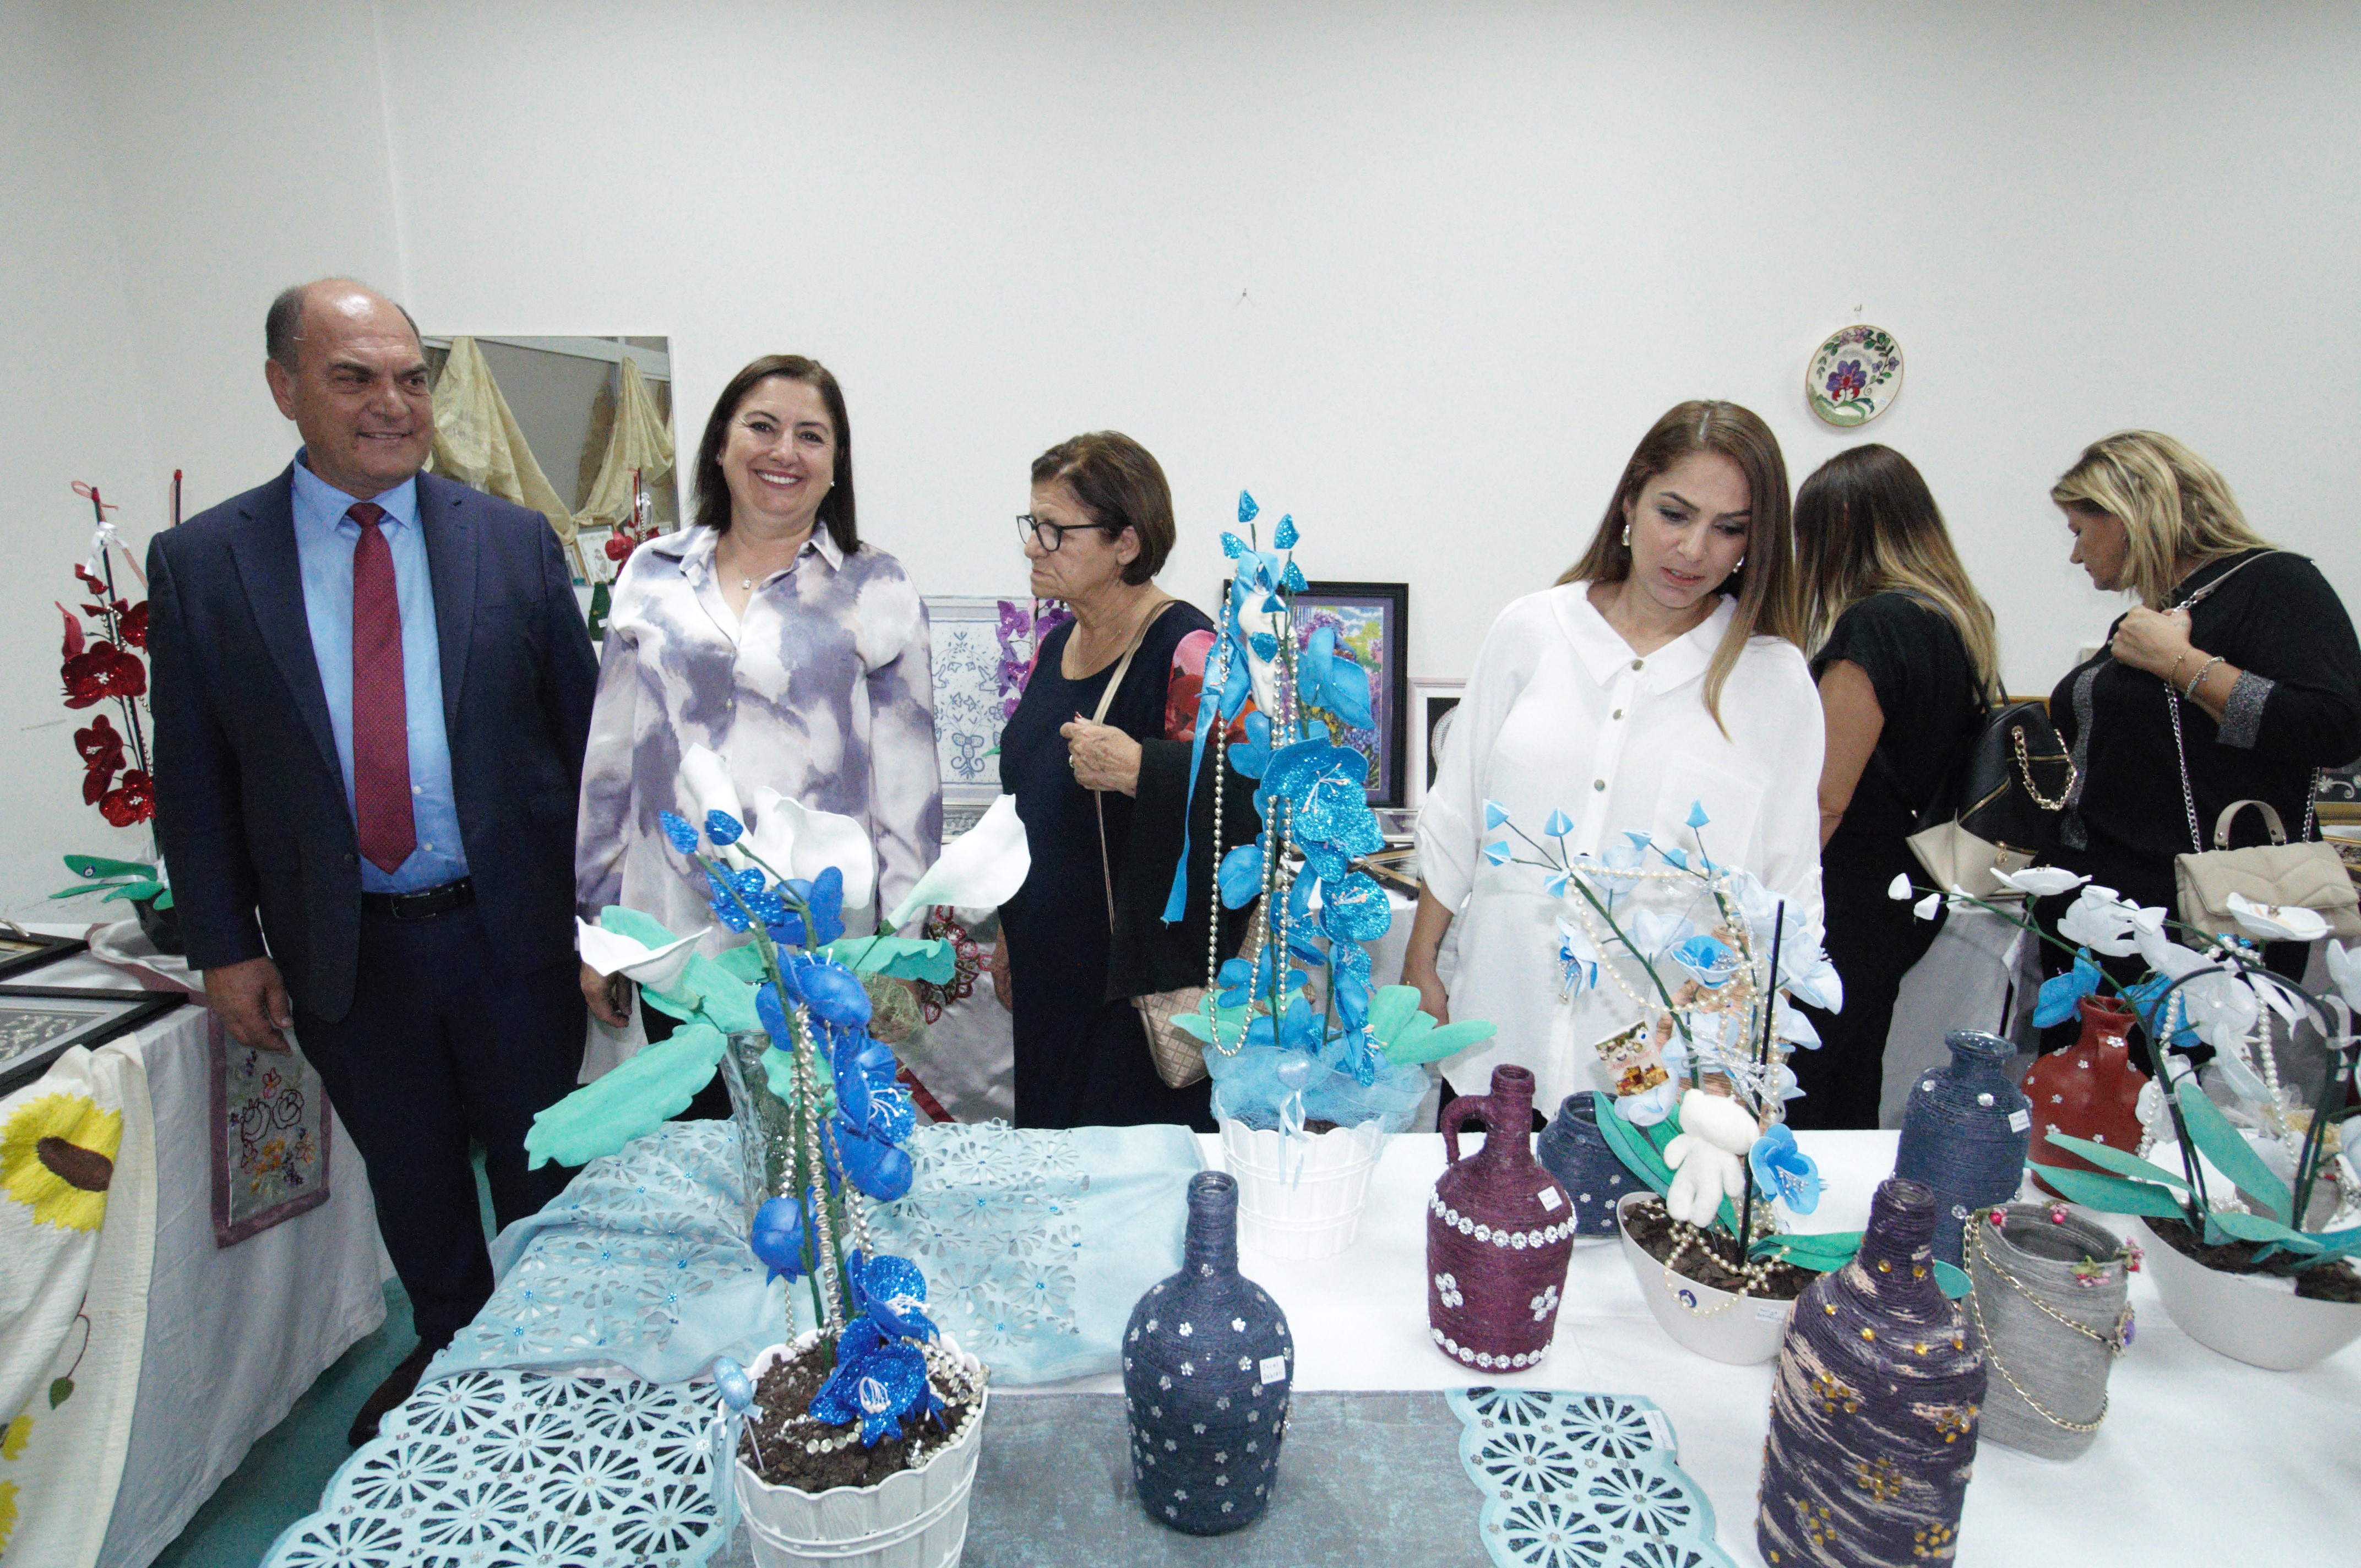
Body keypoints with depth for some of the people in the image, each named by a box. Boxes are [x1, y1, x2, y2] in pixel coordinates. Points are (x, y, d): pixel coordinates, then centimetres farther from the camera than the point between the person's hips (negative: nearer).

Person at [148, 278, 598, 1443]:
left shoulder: (513, 541, -2)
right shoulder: (197, 564, -1)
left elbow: (583, 733, 0)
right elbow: (192, 777, 3)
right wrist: (225, 945, -1)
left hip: (511, 930, 0)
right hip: (342, 951, 1)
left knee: (542, 1169, 13)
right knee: (410, 1179, 19)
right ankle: (448, 1349, 42)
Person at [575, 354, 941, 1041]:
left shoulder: (877, 589, 0)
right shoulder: (653, 574, 8)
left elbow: (908, 779, -1)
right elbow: (611, 757, 11)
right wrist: (599, 926, 11)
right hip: (670, 941, 3)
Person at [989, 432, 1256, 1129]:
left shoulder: (1187, 649, -15)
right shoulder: (1057, 646, 11)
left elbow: (1246, 798, -24)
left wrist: (1139, 771, -38)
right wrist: (1010, 934, 22)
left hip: (1144, 979, -8)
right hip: (1052, 970, 8)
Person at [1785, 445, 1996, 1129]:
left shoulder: (1874, 625, -18)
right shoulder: (1964, 619, 10)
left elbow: (1826, 800, -20)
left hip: (1847, 906, -9)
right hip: (1906, 893, 9)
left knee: (1787, 1107, -1)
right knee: (1851, 1097, 21)